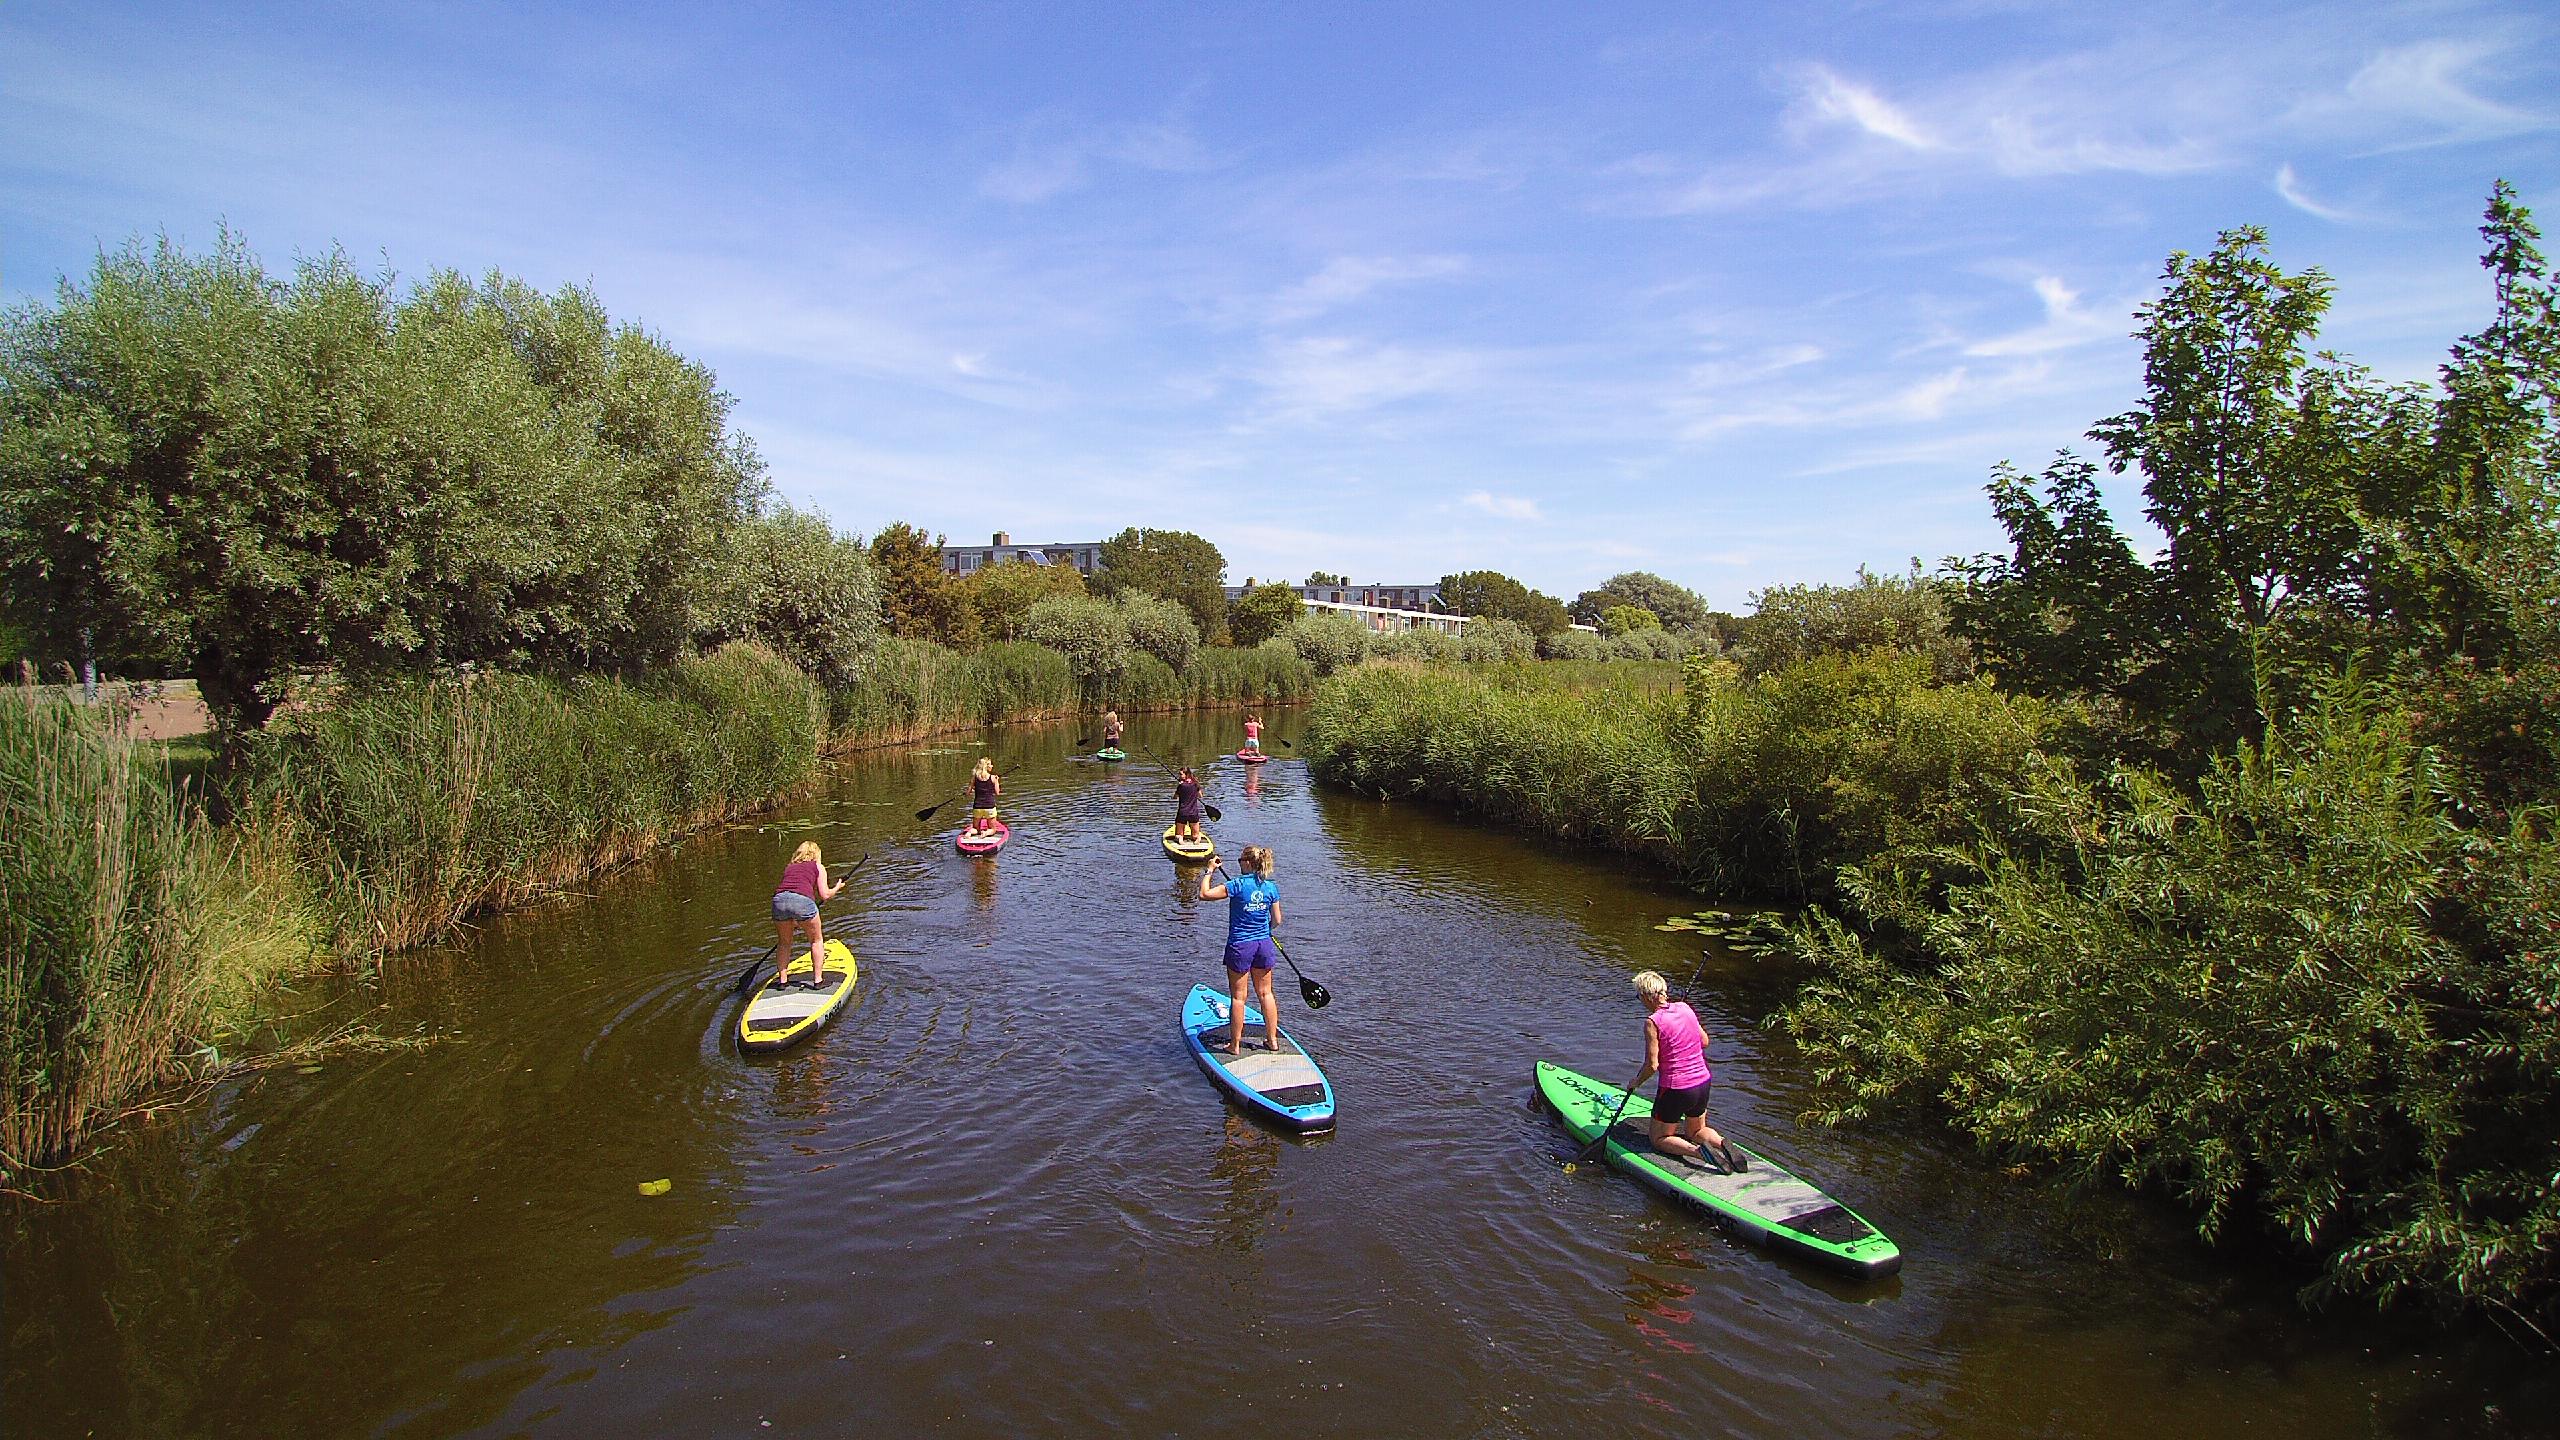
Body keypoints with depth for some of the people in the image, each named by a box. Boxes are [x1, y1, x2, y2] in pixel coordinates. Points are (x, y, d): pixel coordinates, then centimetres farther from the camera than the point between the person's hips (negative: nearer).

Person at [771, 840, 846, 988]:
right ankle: (818, 980, 16)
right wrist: (837, 887, 32)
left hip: (779, 899, 4)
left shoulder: (789, 867, 32)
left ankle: (782, 980, 26)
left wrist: (793, 922, 42)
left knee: (784, 942, 25)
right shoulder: (818, 866, 21)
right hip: (802, 900, -4)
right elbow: (825, 895, 11)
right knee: (817, 940, 16)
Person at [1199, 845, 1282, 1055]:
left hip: (1240, 946, -4)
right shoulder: (1271, 888, -1)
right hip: (1264, 944, 5)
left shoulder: (1238, 885, -15)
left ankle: (1235, 1045, 13)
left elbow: (1205, 894, -15)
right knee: (1265, 993, 16)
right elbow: (1276, 921, 5)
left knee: (1238, 997, 5)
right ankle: (1272, 1040, 22)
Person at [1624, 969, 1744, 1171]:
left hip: (1675, 1088, -6)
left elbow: (1652, 1065, -16)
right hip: (1703, 1081, 7)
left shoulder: (1653, 1022, -18)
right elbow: (1704, 1041, 11)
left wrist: (1635, 1082, 1)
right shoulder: (1685, 1008, 0)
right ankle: (1721, 1143, -1)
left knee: (1659, 1139, 13)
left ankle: (1698, 1151, -14)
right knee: (1696, 1131, 30)